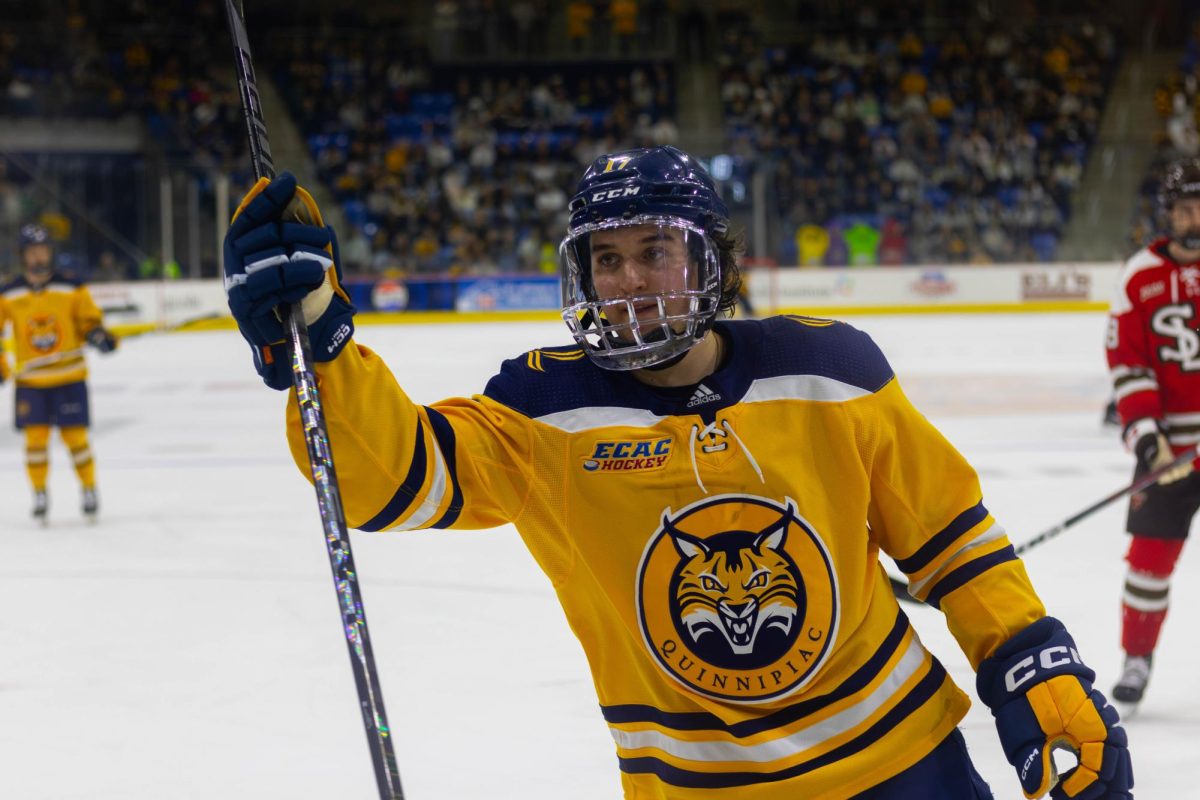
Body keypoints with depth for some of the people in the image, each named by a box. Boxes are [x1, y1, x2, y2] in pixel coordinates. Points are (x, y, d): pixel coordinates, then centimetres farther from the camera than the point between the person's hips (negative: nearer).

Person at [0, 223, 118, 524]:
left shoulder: (72, 288, -2)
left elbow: (89, 320, 4)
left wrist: (98, 334, -17)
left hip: (69, 377, -1)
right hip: (30, 380, 1)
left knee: (75, 435, 0)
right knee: (35, 437, -1)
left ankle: (89, 489, 17)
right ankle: (39, 495, 14)